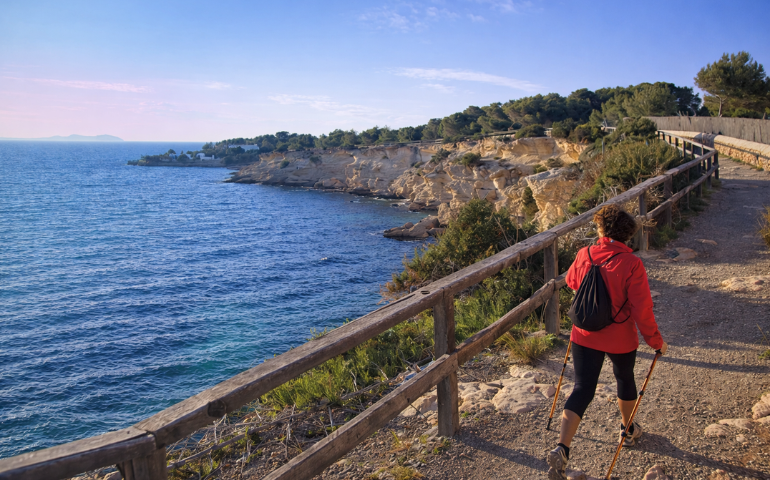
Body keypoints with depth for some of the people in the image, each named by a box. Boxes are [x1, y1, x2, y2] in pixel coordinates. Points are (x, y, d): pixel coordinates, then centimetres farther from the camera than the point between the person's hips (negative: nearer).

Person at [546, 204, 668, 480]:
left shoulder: (584, 255, -9)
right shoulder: (631, 264, -18)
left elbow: (571, 282, 12)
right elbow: (642, 309, -17)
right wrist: (655, 340, -2)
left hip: (585, 336, 2)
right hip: (620, 340, -1)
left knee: (583, 389, 4)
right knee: (625, 379, 25)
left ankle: (562, 449, -10)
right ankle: (629, 431, 48)